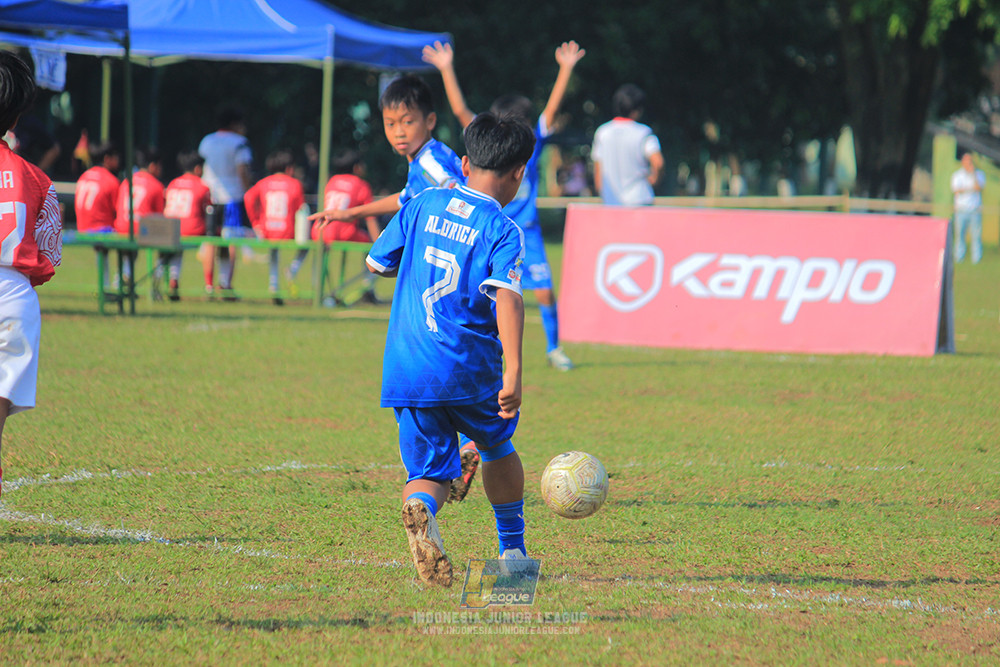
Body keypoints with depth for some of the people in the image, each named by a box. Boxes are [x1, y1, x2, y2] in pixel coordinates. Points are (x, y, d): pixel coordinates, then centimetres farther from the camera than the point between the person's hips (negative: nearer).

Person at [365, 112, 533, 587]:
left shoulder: (424, 204, 9)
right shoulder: (502, 231, -5)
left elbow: (376, 263, 20)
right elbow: (507, 298, -21)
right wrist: (513, 373, -29)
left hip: (405, 370, 3)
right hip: (469, 368, -3)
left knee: (429, 470, 5)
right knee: (498, 448, 24)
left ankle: (420, 509, -31)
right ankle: (513, 552, 31)